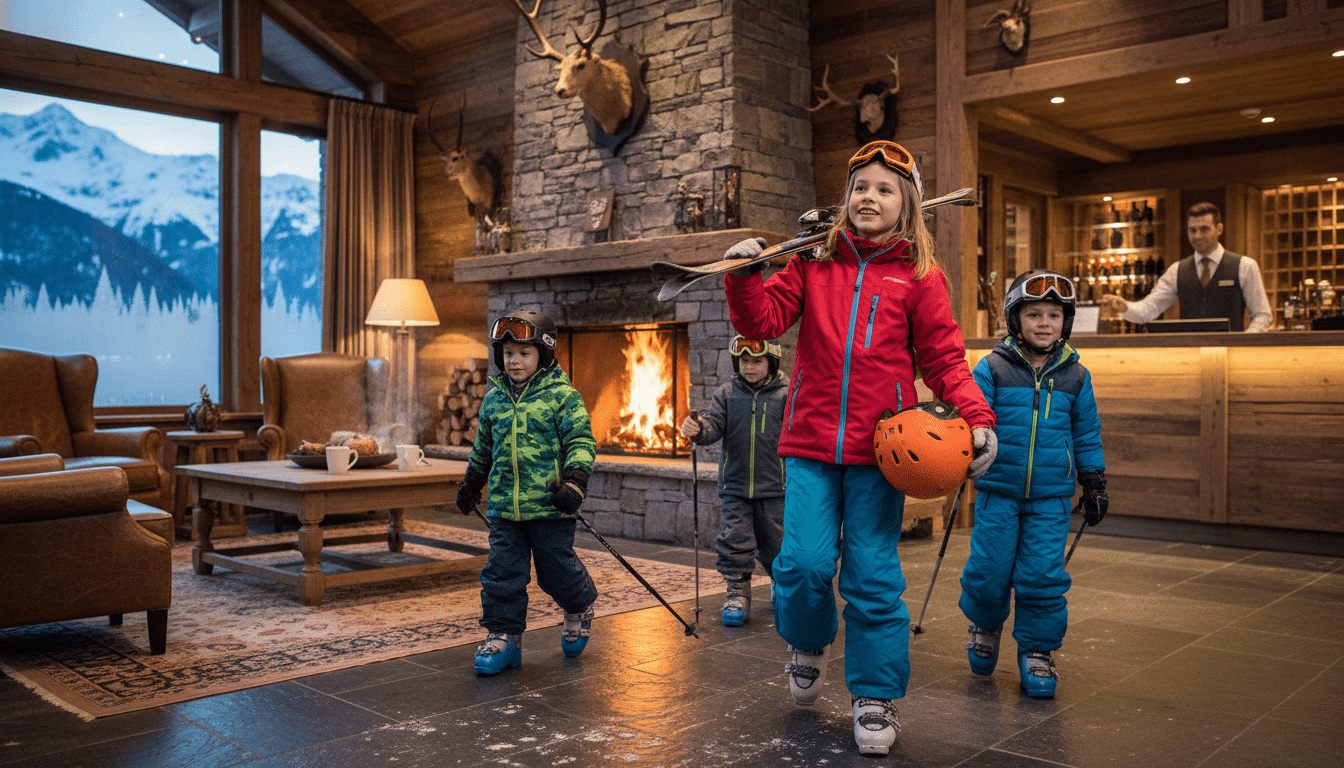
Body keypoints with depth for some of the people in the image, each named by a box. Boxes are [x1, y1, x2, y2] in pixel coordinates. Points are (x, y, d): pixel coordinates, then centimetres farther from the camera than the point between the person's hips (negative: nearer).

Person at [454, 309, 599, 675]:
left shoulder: (562, 396, -5)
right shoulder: (494, 399, 11)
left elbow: (581, 441, -8)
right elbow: (483, 447, 24)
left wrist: (575, 479, -20)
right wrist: (471, 482, 31)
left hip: (549, 504, -4)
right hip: (504, 505, 4)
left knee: (558, 569, 6)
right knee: (502, 570, 4)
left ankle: (579, 607, 35)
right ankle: (504, 635, 15)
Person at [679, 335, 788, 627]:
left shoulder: (784, 395, -1)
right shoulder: (727, 393, 4)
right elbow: (714, 423, -6)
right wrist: (698, 429, -30)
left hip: (773, 486, -1)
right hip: (734, 485, 1)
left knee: (774, 542, 9)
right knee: (734, 540, -1)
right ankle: (738, 593, 14)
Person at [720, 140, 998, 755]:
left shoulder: (919, 276, 5)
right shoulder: (814, 262, 8)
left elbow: (944, 358, 2)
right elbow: (763, 321, 2)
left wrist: (976, 417, -11)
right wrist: (744, 279, -16)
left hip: (877, 449, -1)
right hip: (812, 441, 1)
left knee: (873, 576, 3)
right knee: (804, 562, -5)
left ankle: (875, 697, 20)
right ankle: (808, 644, 29)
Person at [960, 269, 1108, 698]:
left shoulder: (1075, 377, 7)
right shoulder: (992, 368, -2)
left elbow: (1087, 435, 14)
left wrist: (1094, 484, 14)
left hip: (1050, 497, 1)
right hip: (998, 490, -1)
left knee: (1043, 578, -1)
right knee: (989, 571, 2)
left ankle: (1036, 651, 18)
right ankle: (984, 625, 33)